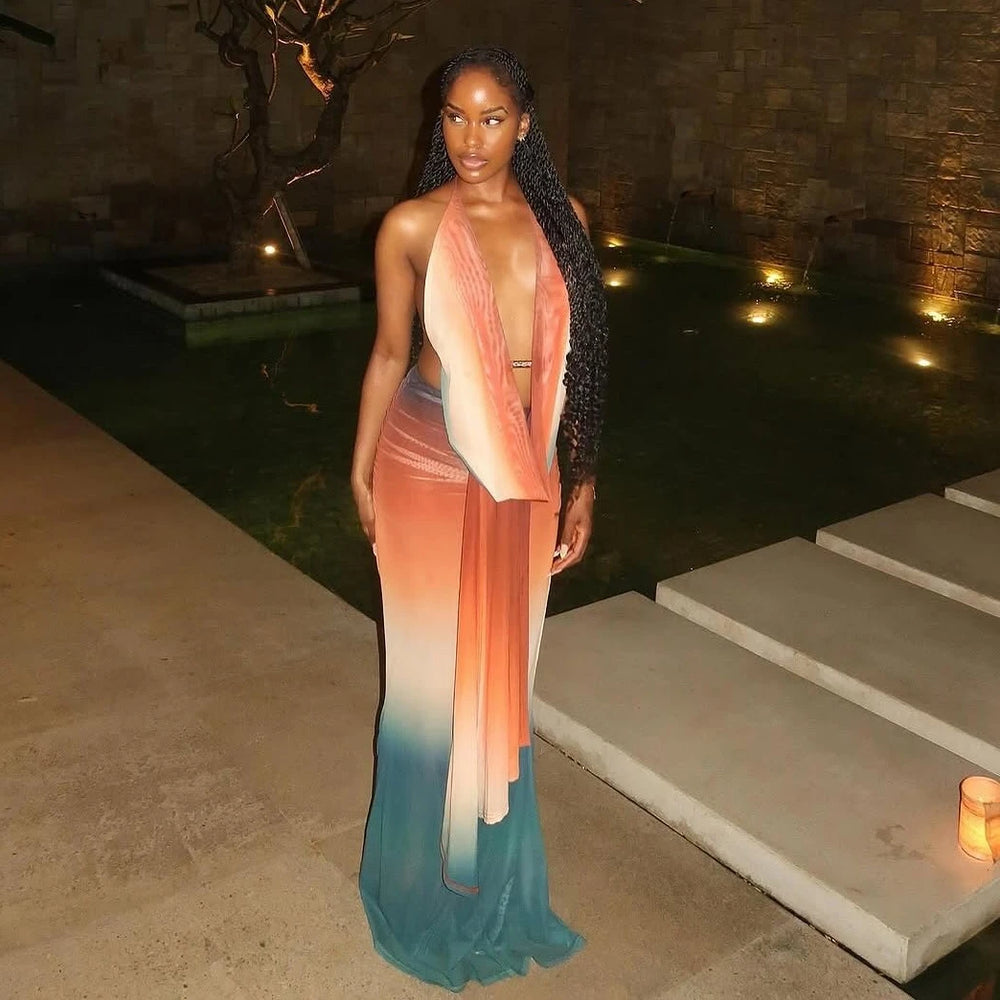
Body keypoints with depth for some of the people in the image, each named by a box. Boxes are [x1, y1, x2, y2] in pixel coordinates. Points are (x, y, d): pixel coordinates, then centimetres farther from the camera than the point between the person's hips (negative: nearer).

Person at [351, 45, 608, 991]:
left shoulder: (559, 219, 3)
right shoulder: (412, 227, -6)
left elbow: (571, 360, 7)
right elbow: (390, 352, 2)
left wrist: (581, 481, 8)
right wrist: (360, 473, 4)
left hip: (523, 473, 3)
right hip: (431, 465, -3)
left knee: (502, 672, 15)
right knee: (436, 670, 9)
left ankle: (490, 864, 39)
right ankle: (428, 870, 34)